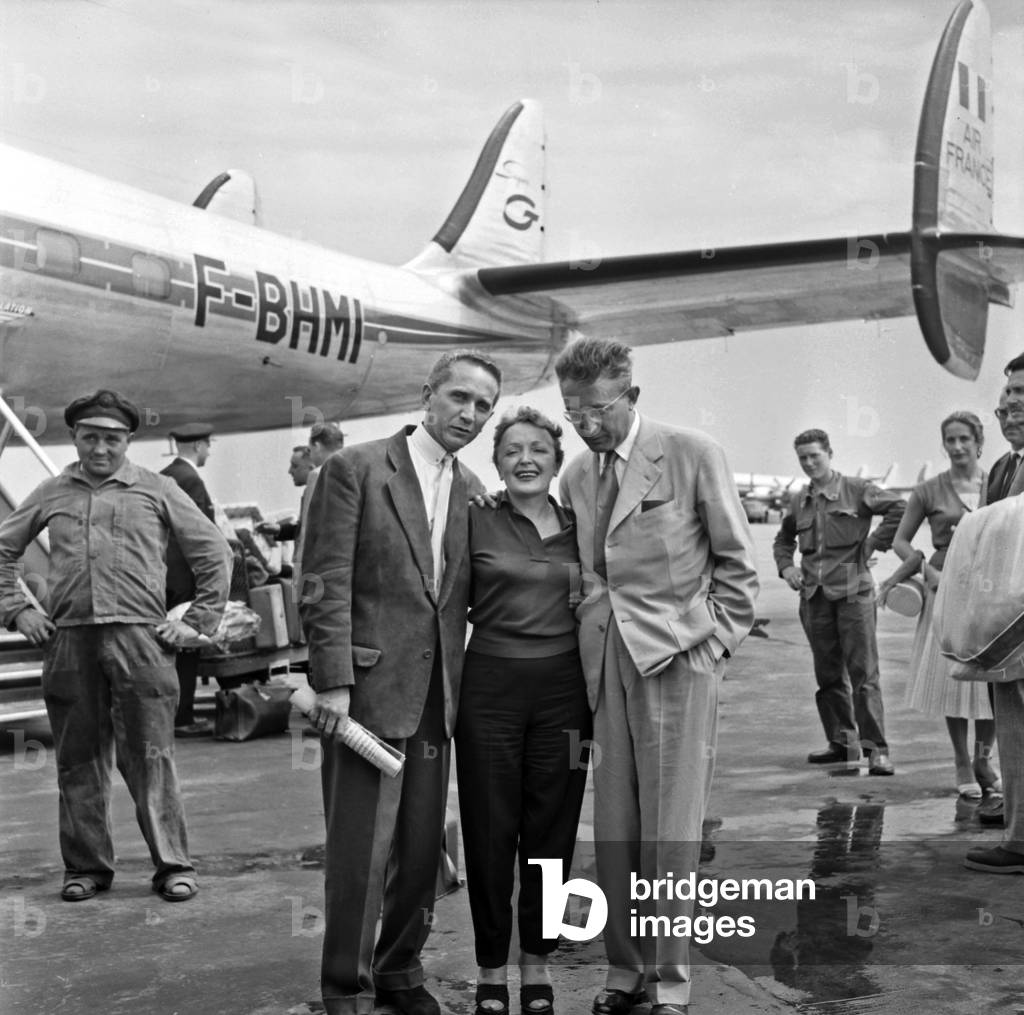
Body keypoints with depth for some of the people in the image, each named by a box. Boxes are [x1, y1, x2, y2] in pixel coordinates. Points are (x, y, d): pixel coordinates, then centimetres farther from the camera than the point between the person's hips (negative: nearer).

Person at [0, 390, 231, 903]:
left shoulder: (156, 490, 7)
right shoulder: (52, 494, 13)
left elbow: (213, 552, 9)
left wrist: (198, 622, 4)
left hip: (138, 636, -2)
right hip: (69, 639, 3)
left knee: (149, 757, -3)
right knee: (78, 759, 7)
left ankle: (172, 865, 5)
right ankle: (86, 866, 19)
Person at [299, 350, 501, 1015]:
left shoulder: (471, 490, 13)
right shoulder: (355, 469, -5)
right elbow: (327, 583, -9)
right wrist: (333, 681, -15)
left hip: (439, 694, 6)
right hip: (369, 686, -5)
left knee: (423, 847, 12)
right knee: (360, 850, -1)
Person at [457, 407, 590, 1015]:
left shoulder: (580, 528, 8)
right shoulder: (476, 523, -1)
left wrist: (594, 709, 7)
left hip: (563, 690, 2)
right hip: (490, 686, -2)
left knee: (552, 829, 8)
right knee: (490, 831, 5)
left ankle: (538, 960, 24)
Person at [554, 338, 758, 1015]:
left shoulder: (694, 455, -3)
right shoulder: (576, 476, 12)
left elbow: (737, 564, 0)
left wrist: (713, 643, -4)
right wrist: (589, 656, 11)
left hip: (677, 657, -5)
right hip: (607, 663, 5)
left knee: (670, 832, -2)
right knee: (614, 831, 7)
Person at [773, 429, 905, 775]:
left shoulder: (856, 489, -1)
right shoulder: (798, 501, 13)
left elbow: (900, 508, -6)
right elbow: (784, 539, 28)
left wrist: (875, 543, -7)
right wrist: (786, 566, 10)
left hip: (853, 590, -5)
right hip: (814, 595, 5)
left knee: (864, 673, -7)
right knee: (828, 675, 10)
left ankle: (876, 748, -5)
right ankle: (842, 742, 21)